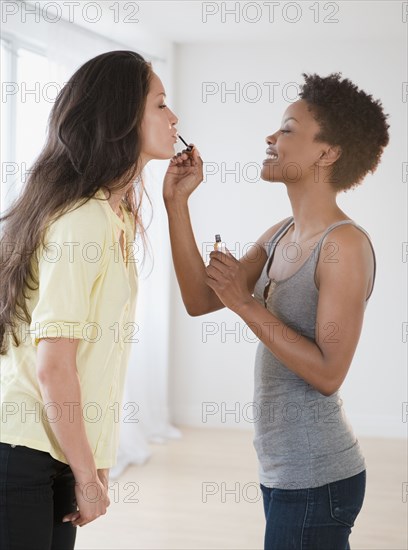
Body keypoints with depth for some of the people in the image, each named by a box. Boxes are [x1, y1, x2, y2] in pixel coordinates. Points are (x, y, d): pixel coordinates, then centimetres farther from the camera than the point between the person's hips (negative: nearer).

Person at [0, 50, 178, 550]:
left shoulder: (112, 215, 12)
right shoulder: (82, 220, -18)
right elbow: (54, 367, -21)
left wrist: (91, 466, 11)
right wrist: (87, 477, -12)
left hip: (55, 460, 9)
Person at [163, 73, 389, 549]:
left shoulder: (345, 243, -17)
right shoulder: (280, 235, 8)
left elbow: (328, 372, -22)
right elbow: (200, 300, 4)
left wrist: (245, 303, -20)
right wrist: (176, 203, 0)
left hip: (315, 478, -8)